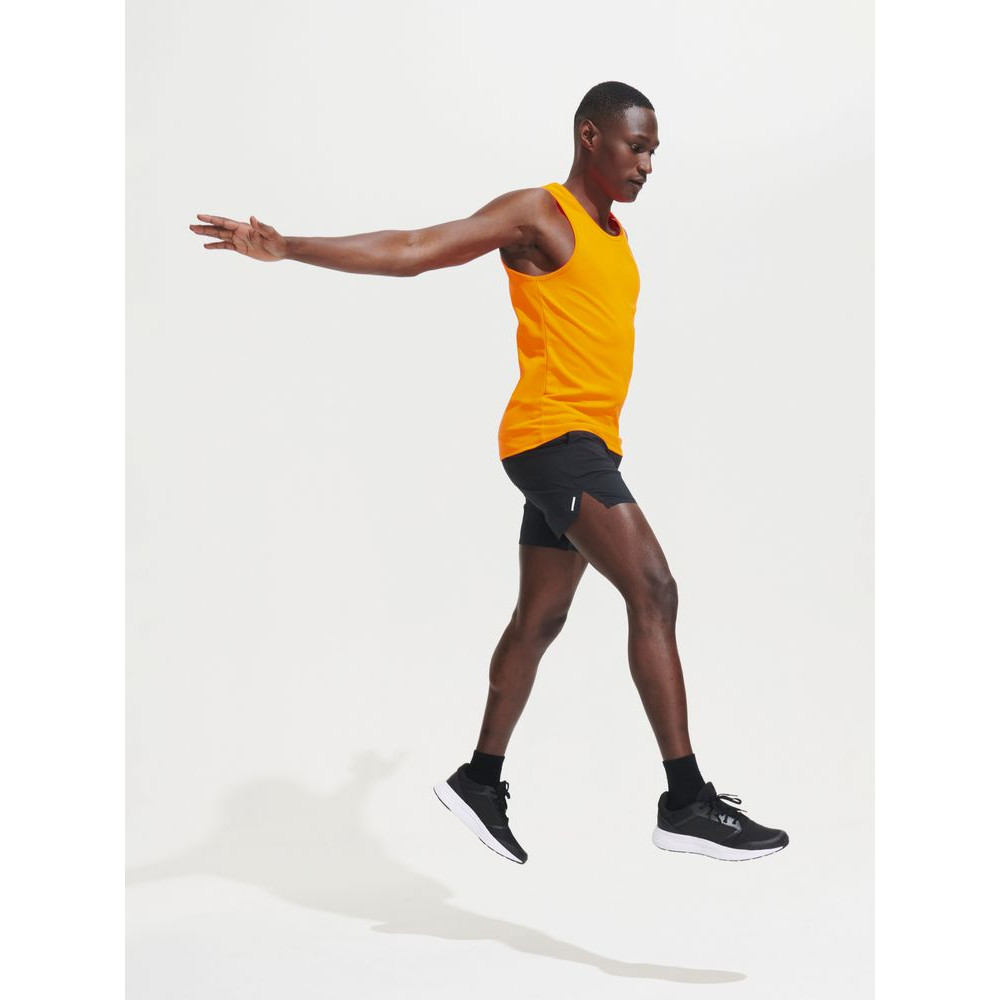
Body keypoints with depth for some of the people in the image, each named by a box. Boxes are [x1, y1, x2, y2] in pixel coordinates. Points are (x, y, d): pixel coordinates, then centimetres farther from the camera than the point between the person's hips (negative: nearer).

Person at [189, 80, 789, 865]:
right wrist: (284, 248, -20)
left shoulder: (613, 232, 19)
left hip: (585, 444, 9)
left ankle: (481, 781, 26)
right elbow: (413, 252, -13)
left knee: (541, 619, 14)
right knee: (653, 592, -17)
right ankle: (686, 804, -17)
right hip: (553, 436, -9)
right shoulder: (537, 214, -7)